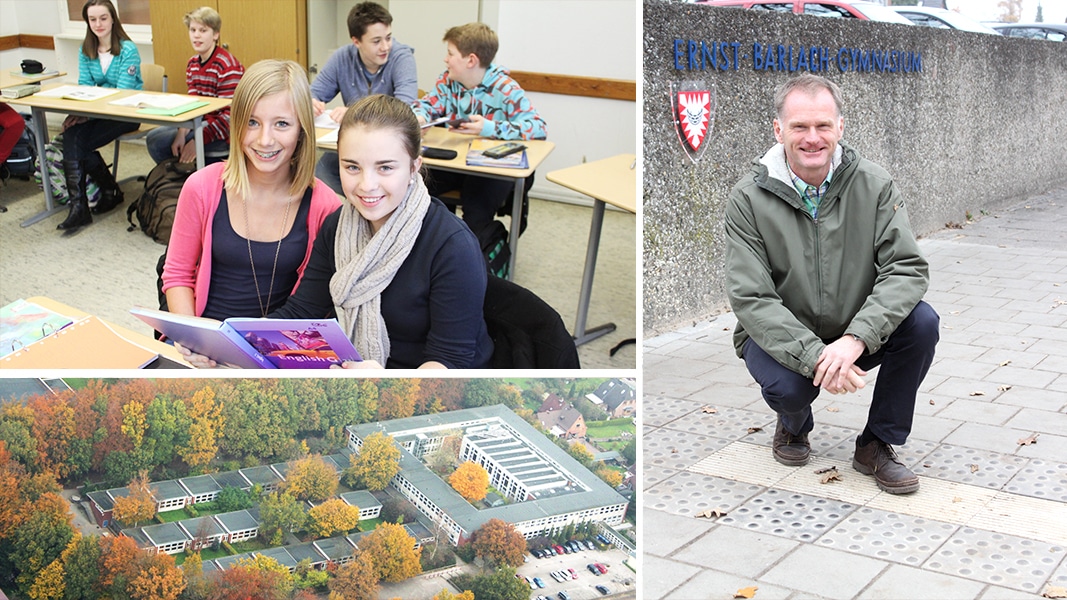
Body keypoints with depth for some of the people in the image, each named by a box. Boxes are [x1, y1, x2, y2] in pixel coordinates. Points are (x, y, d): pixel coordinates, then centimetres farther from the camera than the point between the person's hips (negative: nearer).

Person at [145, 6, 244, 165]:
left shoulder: (227, 66, -19)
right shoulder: (193, 64, 8)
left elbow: (229, 116, -22)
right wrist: (182, 132, -14)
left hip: (222, 133, -8)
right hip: (199, 123, 8)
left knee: (160, 143, -15)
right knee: (152, 137, 3)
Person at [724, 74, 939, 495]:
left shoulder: (873, 185, -9)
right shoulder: (749, 199, -14)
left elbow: (907, 268, -16)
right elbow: (751, 299, -19)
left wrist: (855, 338, -31)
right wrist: (814, 355, -32)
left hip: (855, 337, 3)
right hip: (779, 336, -2)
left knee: (922, 322, -24)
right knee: (788, 386, -34)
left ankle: (877, 444, -3)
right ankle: (794, 426, 9)